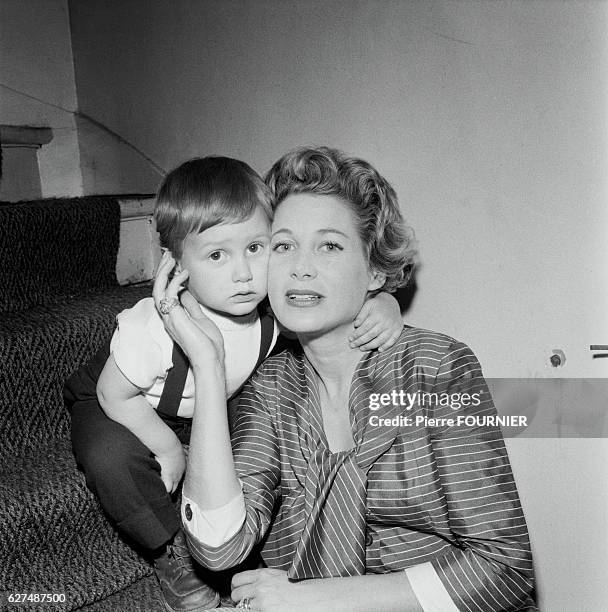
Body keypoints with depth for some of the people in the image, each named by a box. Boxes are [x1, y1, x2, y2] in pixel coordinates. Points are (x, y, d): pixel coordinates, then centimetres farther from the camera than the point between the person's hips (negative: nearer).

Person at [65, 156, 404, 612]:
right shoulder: (155, 327, -39)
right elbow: (116, 394, -23)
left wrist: (384, 303, -36)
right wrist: (168, 448, -19)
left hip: (210, 410, 4)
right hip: (122, 411, -3)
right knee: (112, 458, -33)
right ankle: (171, 550, -2)